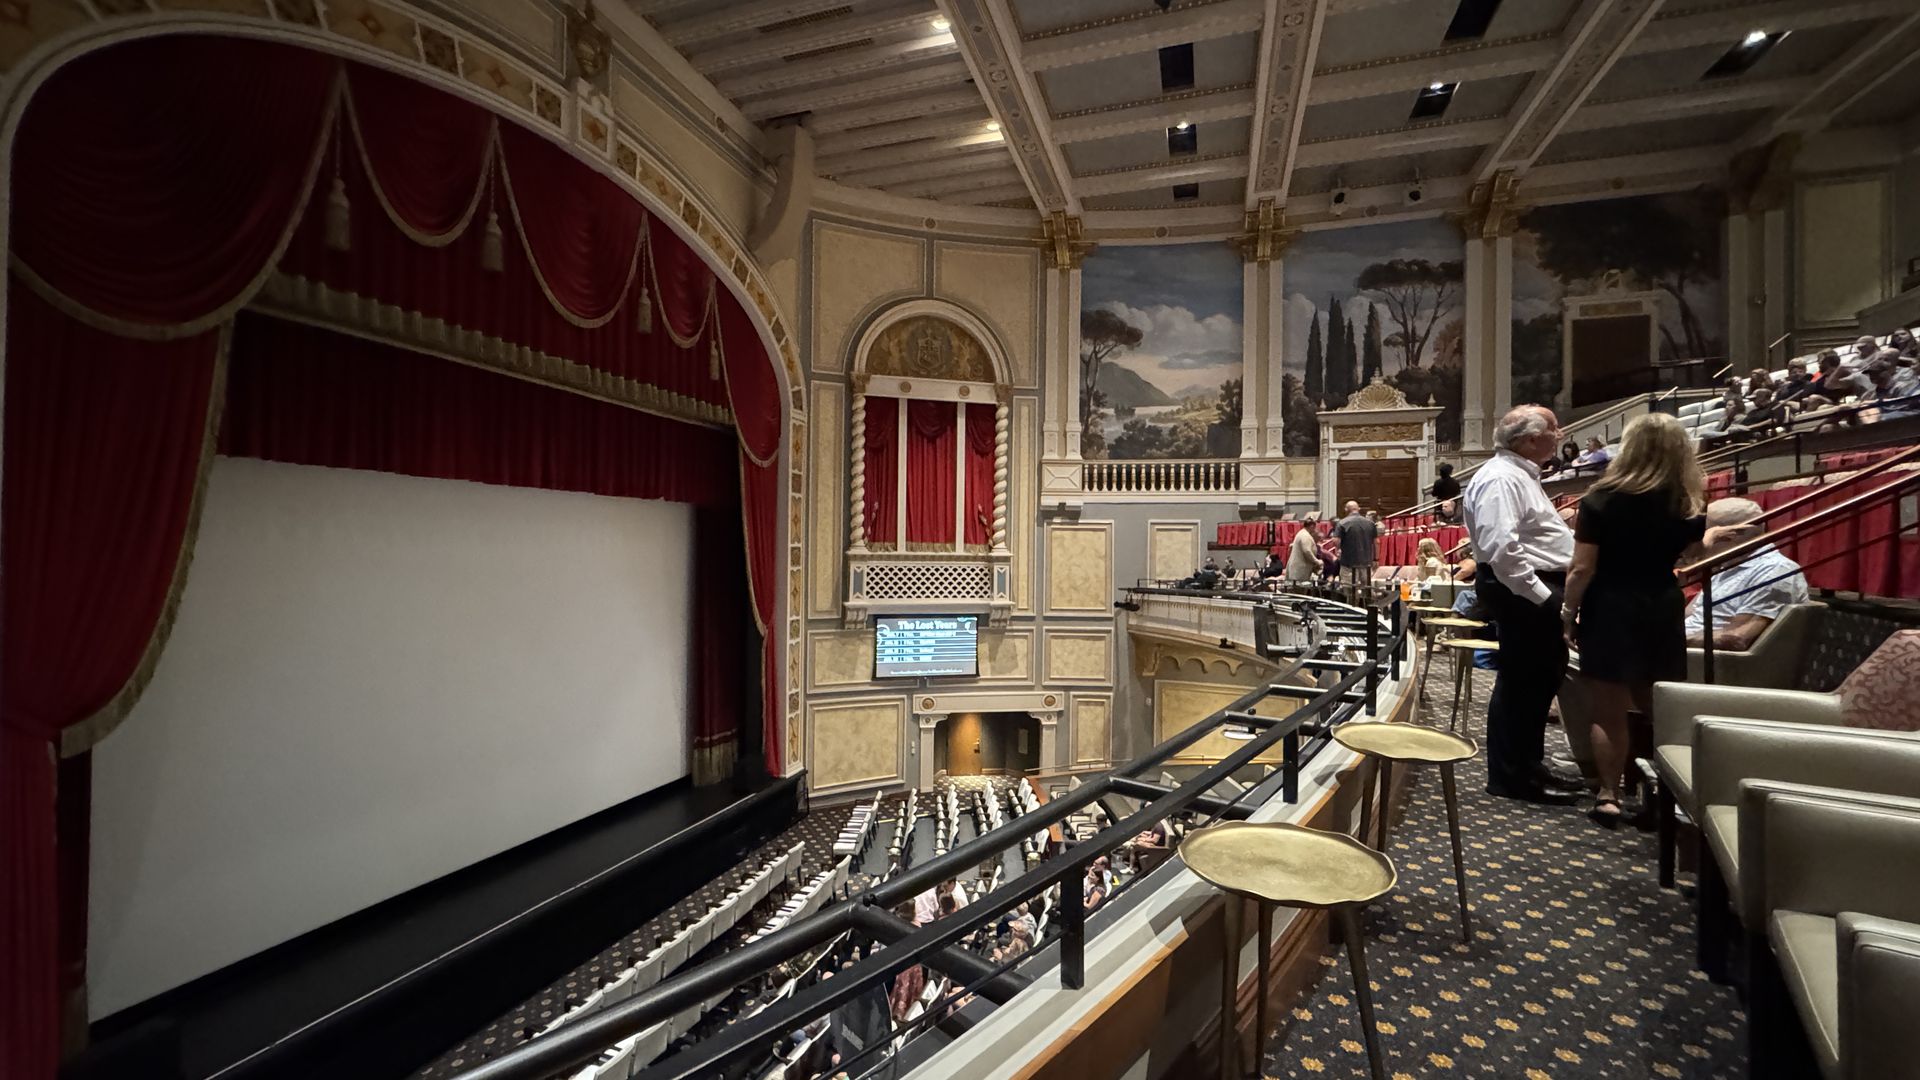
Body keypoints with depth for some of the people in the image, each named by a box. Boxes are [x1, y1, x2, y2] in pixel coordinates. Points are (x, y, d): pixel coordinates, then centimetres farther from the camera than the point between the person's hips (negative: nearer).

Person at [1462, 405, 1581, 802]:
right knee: (1520, 681, -3)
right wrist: (1538, 594, -25)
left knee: (1541, 677, 18)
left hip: (1536, 588, 11)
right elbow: (1501, 547, -28)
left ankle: (1527, 765, 31)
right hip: (1521, 591, -11)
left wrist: (1551, 590, 19)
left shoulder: (1520, 474, 18)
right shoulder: (1501, 478, -18)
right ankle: (1511, 777, 8)